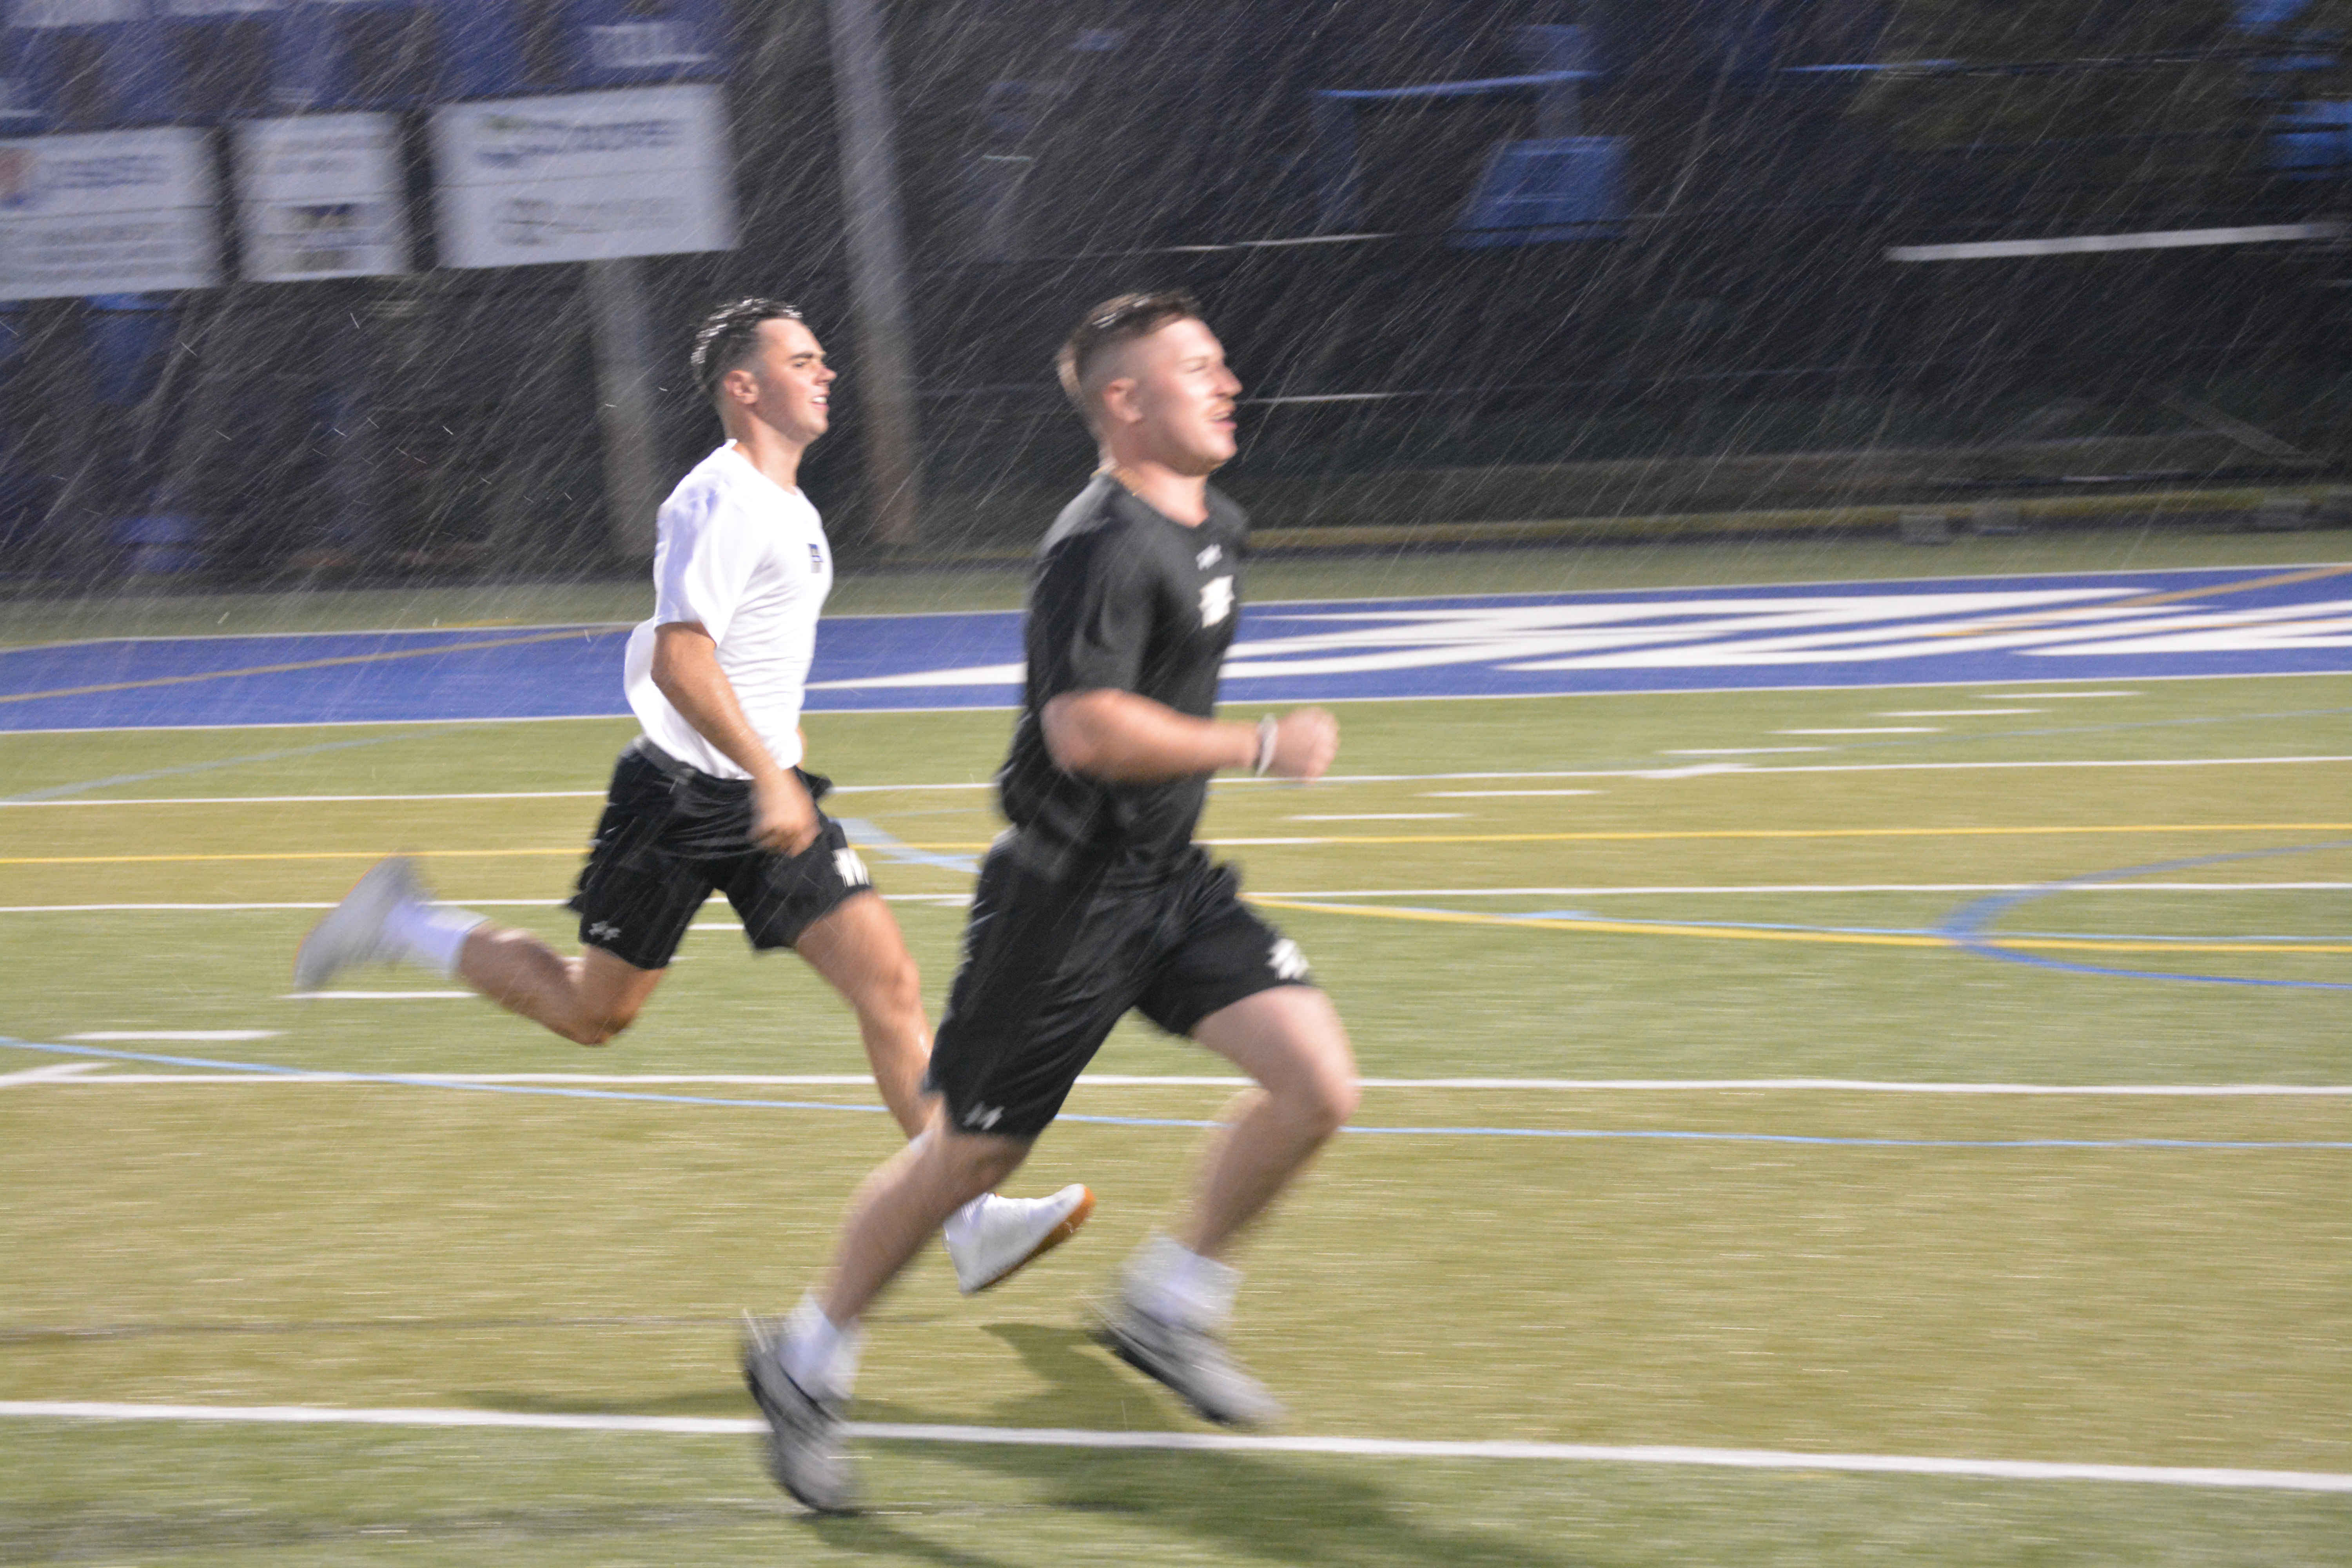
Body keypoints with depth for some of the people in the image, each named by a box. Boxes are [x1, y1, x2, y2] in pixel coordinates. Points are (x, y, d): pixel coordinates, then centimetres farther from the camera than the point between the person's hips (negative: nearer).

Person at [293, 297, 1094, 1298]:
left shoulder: (789, 507, 14)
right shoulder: (721, 501, -17)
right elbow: (680, 660, -25)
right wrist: (768, 775, -29)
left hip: (765, 796, 8)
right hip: (680, 796, -8)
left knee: (888, 982, -5)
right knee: (596, 1012, 3)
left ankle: (971, 1224, -9)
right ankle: (399, 929, 23)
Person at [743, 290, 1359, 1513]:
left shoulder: (1213, 530, 10)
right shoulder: (1101, 547, -20)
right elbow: (1090, 730, -29)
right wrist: (1262, 748, -23)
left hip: (1170, 883, 8)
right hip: (1066, 895, -8)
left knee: (1319, 1083, -9)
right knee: (968, 1158, 3)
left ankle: (1166, 1308, 8)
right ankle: (805, 1363, 23)